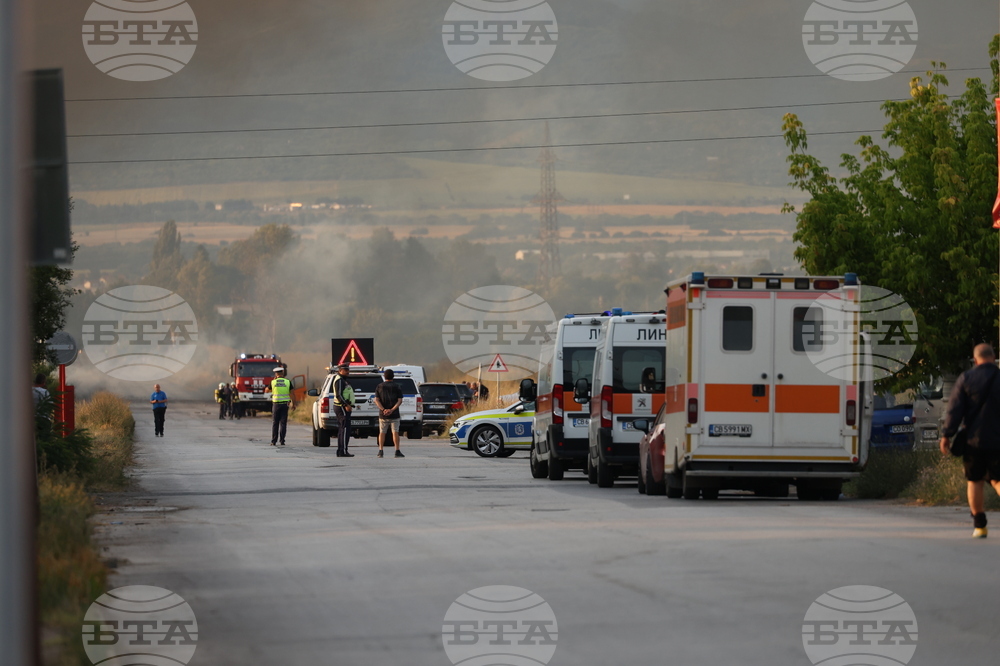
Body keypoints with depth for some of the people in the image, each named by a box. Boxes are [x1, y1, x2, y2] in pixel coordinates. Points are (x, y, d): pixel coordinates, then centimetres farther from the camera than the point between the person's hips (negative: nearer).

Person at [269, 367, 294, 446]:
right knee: (283, 423, 4)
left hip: (276, 404, 0)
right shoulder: (288, 382, -2)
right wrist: (293, 404, 9)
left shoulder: (273, 382, -3)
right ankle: (282, 441, 0)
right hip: (285, 404, 0)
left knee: (275, 423, 5)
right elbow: (291, 393, -1)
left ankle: (273, 441, 1)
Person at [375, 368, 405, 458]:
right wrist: (392, 410, -16)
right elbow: (400, 400, -9)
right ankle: (397, 451, -8)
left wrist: (383, 409, -13)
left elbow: (376, 400, -4)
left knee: (382, 432, 9)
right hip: (394, 414, -2)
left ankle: (380, 451, 5)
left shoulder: (379, 387, 5)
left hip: (383, 414, 2)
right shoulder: (397, 387, 0)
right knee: (395, 432, -2)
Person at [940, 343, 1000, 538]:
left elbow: (955, 410, -4)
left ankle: (979, 526, 8)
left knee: (975, 481, 10)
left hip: (974, 440, 0)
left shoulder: (966, 379, -1)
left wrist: (947, 435, 0)